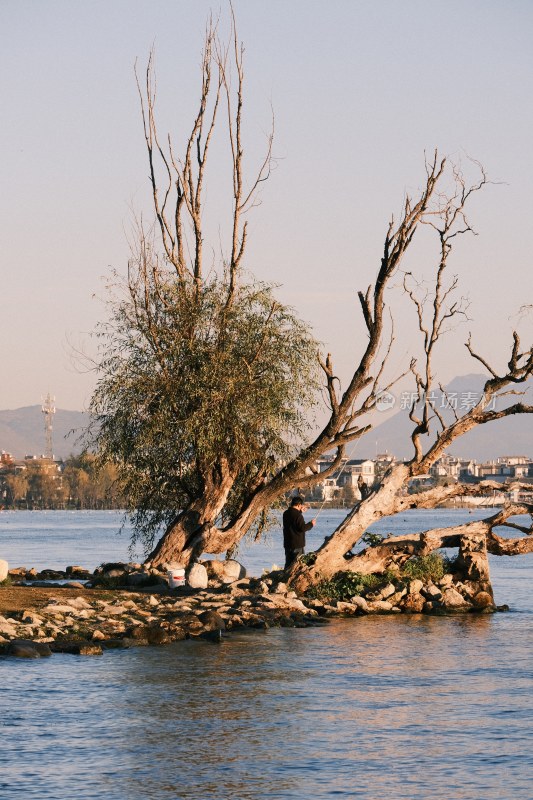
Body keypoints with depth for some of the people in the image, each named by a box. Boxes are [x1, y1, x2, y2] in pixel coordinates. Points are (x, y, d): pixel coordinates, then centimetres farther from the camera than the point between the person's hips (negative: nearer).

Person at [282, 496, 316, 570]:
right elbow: (302, 527, -21)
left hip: (287, 543, 8)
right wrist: (311, 524, -4)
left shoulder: (286, 513, 7)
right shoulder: (298, 515, -19)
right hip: (297, 544, -8)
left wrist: (300, 511, 23)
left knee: (288, 564, 14)